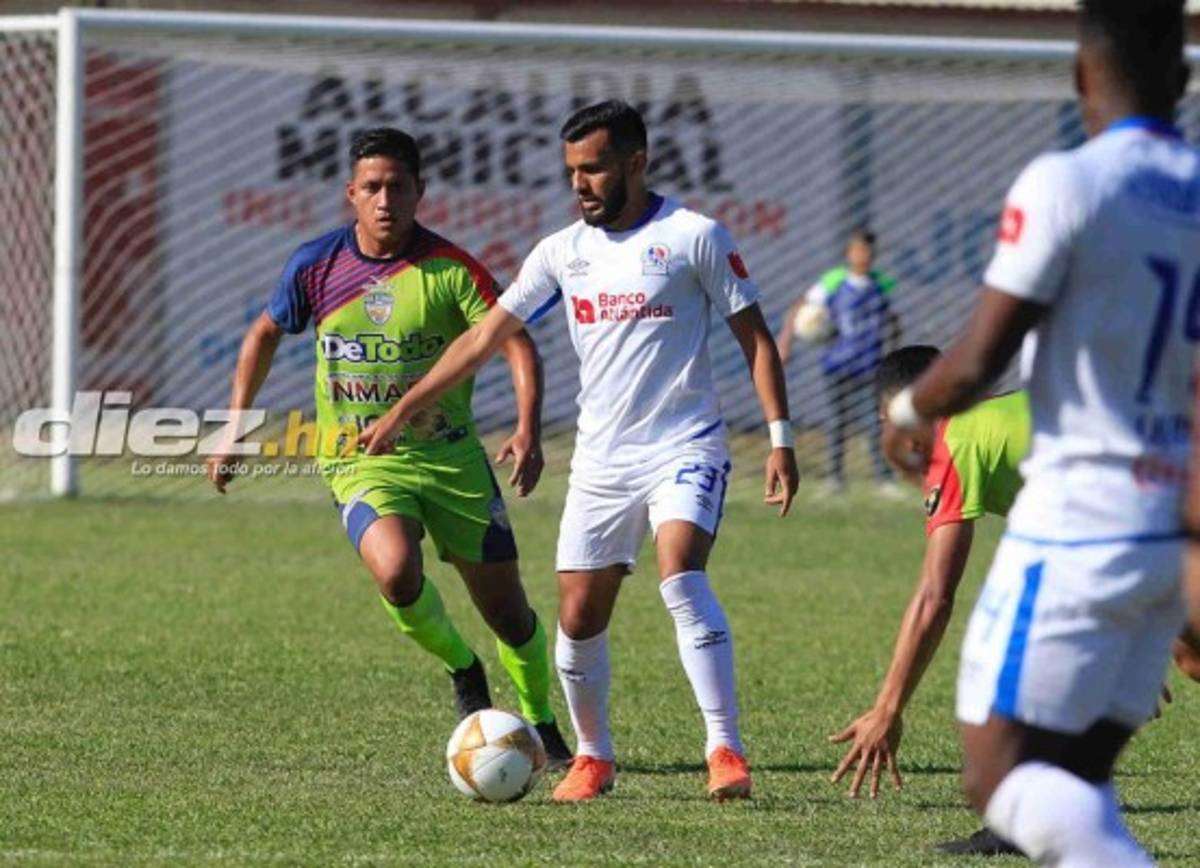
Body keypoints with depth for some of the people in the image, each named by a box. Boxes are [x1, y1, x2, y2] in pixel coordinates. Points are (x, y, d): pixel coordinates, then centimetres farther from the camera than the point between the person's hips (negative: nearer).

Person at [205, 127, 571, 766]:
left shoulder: (449, 269, -10)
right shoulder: (317, 265, -2)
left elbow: (516, 345, -15)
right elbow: (266, 334, 15)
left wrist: (528, 430, -31)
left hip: (450, 456, 0)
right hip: (363, 465, 0)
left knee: (507, 610, 3)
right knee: (396, 571, -30)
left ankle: (543, 727, 30)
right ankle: (462, 670, 1)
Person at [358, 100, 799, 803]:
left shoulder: (693, 236, -5)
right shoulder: (563, 252, 8)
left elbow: (754, 336, -2)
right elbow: (484, 338, 14)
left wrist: (780, 437, -9)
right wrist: (403, 411, 12)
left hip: (686, 449, -5)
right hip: (601, 460, 5)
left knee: (681, 573, -28)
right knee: (578, 619, 2)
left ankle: (727, 752, -28)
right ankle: (594, 758, 24)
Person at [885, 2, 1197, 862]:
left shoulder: (1066, 186, -13)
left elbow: (973, 368, -13)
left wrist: (907, 408, 8)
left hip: (1078, 526, -7)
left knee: (1000, 777, -3)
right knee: (1076, 778, 14)